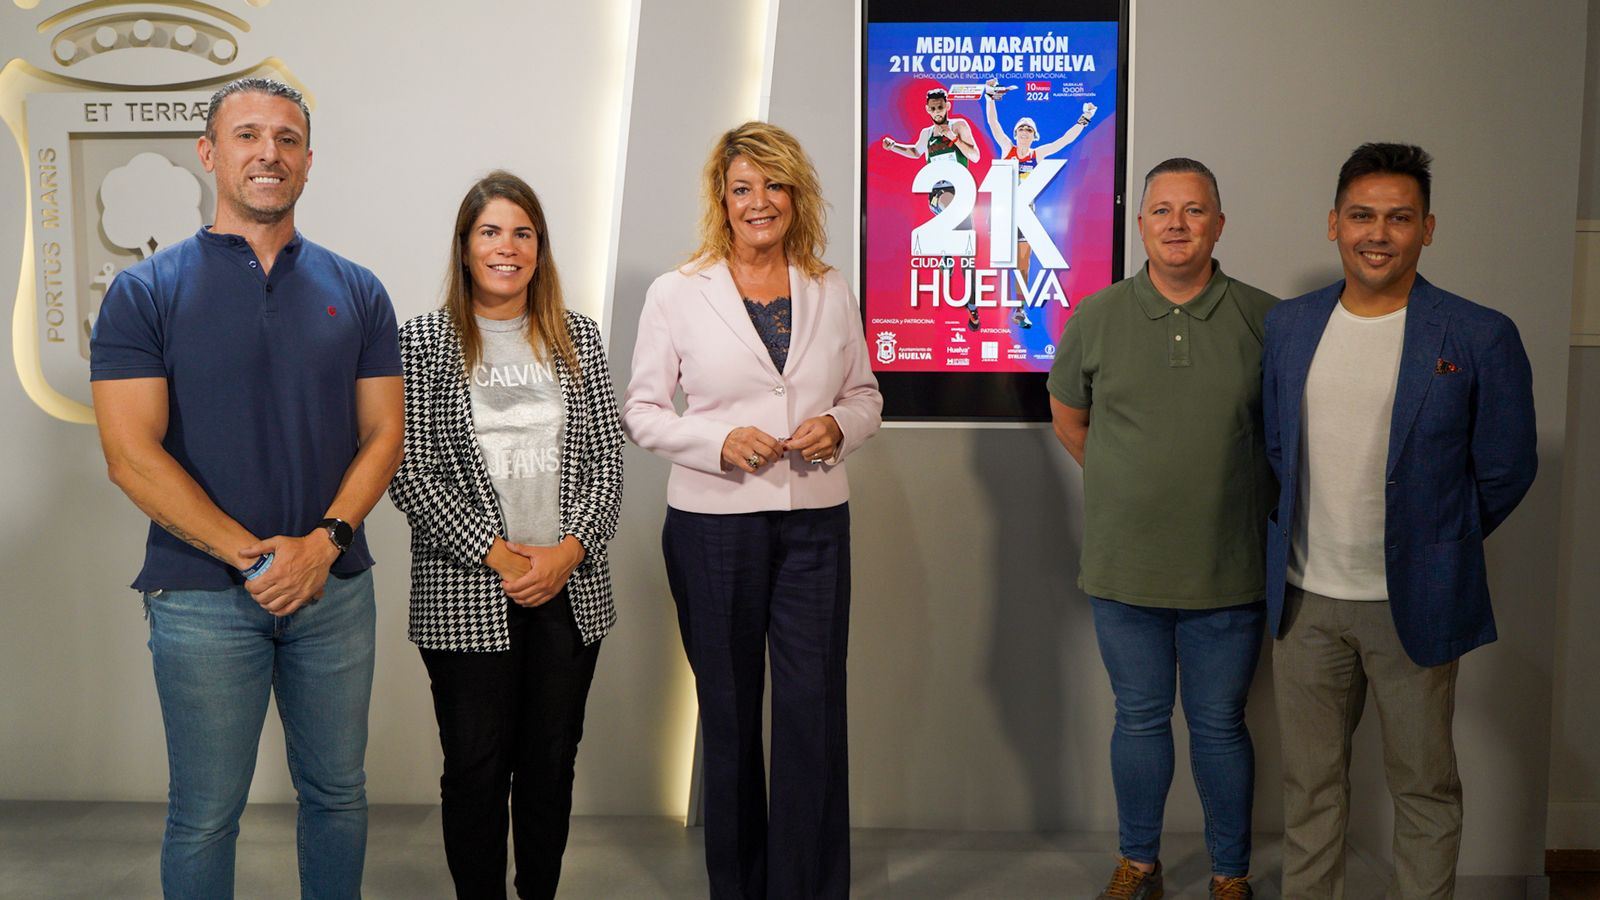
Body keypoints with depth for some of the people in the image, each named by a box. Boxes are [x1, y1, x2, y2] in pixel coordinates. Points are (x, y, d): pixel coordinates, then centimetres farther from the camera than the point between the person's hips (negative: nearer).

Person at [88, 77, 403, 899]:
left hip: (335, 587, 3)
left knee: (336, 793, 14)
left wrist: (323, 542, -13)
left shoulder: (356, 292, 6)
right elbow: (131, 455, -10)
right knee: (204, 816, 8)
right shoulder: (147, 292, -3)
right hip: (203, 594, -2)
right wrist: (251, 556, -15)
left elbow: (383, 434, 3)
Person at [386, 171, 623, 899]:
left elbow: (606, 458, 5)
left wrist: (570, 550, -9)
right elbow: (410, 472, -6)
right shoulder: (423, 341, 0)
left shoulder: (577, 337, 9)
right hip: (466, 595, -3)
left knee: (552, 762, 12)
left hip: (570, 590, 3)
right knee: (476, 768, 5)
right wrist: (495, 556, -13)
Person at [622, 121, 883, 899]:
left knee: (814, 712, -2)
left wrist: (839, 426, -8)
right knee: (729, 715, 10)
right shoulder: (677, 293, -1)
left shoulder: (832, 292, 7)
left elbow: (866, 395, 14)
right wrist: (718, 440, -16)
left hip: (815, 526, 2)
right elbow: (641, 411, 0)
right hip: (713, 526, -1)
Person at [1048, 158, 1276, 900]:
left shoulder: (1264, 319, -4)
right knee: (1139, 719, 14)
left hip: (1228, 569, -1)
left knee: (1219, 725, 11)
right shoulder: (1096, 317, 0)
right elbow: (1068, 417, 13)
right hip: (1124, 567, 1)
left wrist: (1253, 496, 5)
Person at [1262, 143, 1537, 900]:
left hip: (1415, 605, -3)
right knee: (1310, 779, 15)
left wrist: (1435, 548, 4)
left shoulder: (1480, 338, -9)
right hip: (1305, 599, 3)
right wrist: (1295, 541, 8)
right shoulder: (1288, 325, 3)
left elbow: (1504, 471, -2)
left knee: (1423, 784, 11)